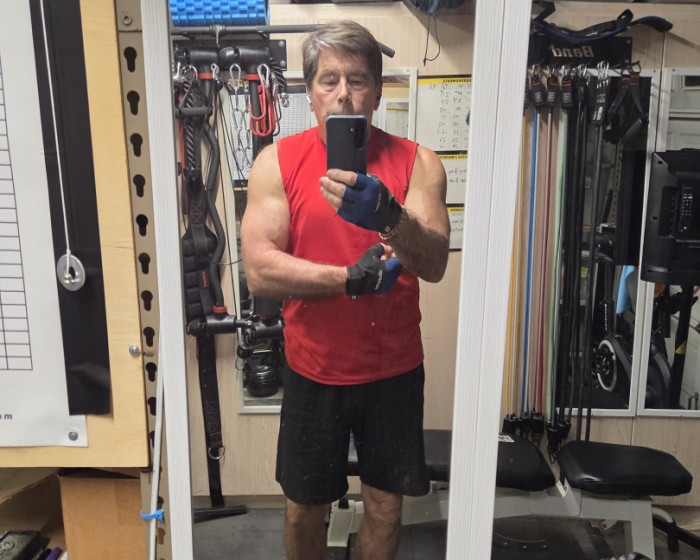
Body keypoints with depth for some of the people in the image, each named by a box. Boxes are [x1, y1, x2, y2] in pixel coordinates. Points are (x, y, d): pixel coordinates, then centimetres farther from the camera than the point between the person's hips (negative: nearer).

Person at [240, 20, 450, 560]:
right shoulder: (278, 161, -6)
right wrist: (349, 279, -23)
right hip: (313, 371, 0)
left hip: (394, 370, 1)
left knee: (386, 508, 17)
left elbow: (435, 263, -18)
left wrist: (388, 218, -38)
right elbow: (259, 270, -14)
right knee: (305, 510, 17)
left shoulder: (416, 162, -5)